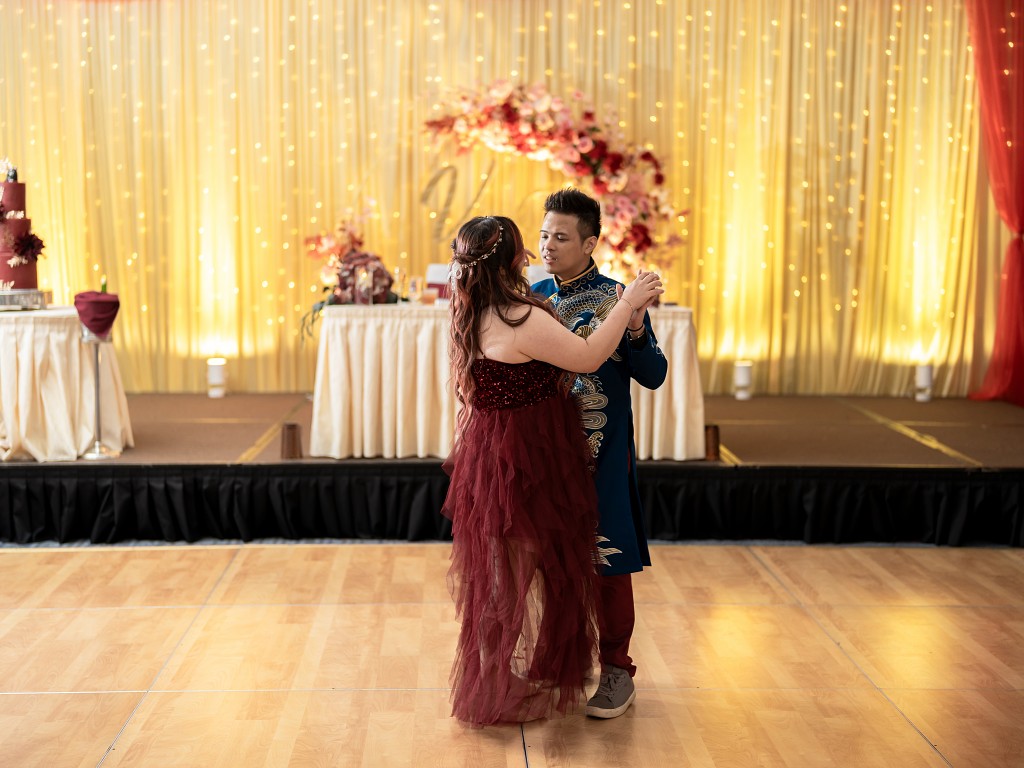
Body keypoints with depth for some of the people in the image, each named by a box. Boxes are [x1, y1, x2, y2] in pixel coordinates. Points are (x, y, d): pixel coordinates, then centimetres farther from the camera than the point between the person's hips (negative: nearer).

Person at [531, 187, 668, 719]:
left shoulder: (617, 299, -9)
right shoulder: (533, 296, 3)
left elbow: (653, 376, -12)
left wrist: (635, 327, -26)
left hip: (600, 455, -4)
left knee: (606, 561, 4)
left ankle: (616, 671, 17)